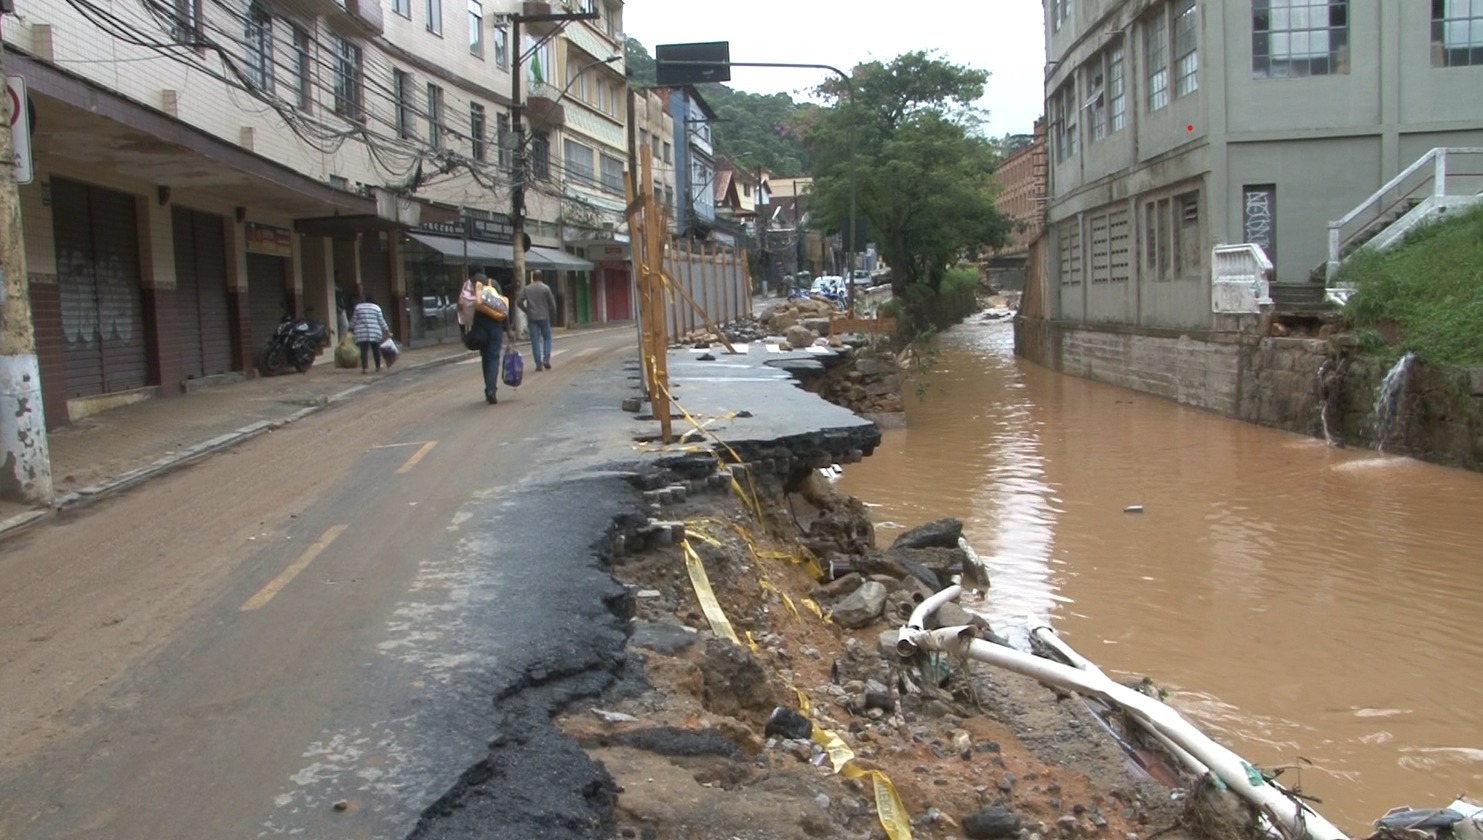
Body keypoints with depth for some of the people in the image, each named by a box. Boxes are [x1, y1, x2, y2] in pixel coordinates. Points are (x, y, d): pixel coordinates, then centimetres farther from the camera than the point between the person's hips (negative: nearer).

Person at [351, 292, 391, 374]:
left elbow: (354, 320, 9)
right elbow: (381, 321, 3)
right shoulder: (376, 308, 3)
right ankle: (378, 367, 15)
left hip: (362, 332, 0)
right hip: (374, 332, 0)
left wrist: (351, 328, 22)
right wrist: (387, 330, 10)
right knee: (376, 349, 10)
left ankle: (364, 368, -10)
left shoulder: (358, 307, 6)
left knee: (364, 350, -3)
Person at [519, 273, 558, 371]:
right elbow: (552, 303, -4)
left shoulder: (527, 289, 3)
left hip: (532, 318, 2)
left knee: (535, 340, 3)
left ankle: (538, 363, -1)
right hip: (544, 317, -2)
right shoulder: (546, 288, -4)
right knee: (547, 338, 11)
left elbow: (520, 301, 0)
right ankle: (546, 359, -5)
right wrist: (552, 313, 11)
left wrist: (526, 311, 12)